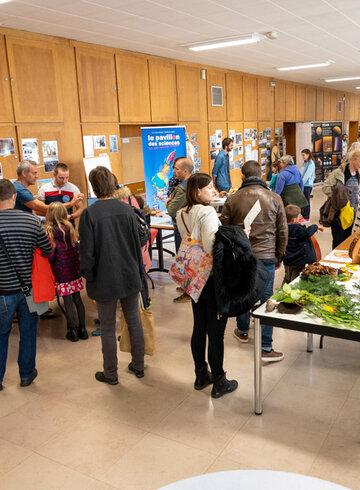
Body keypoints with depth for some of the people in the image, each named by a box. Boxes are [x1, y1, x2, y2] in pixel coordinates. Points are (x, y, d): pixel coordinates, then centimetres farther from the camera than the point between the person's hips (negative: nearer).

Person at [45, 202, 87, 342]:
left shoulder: (50, 231, -13)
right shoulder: (70, 228, 1)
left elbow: (51, 254, -15)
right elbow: (76, 248, 7)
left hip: (61, 273, -5)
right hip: (74, 269, 5)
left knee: (68, 302, 4)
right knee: (77, 299, 12)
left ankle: (73, 331, 14)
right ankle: (82, 328, 20)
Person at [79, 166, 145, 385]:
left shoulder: (89, 214, -16)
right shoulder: (127, 209, -5)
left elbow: (87, 252, -12)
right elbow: (138, 244, 1)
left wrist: (88, 276, 2)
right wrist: (139, 270, 12)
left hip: (105, 280, -3)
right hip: (130, 277, 3)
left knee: (108, 328, 11)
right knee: (134, 321, 18)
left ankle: (111, 373, 25)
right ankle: (138, 366, 32)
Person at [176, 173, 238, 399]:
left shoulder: (182, 215, 5)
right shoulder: (208, 213, -19)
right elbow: (212, 248, -28)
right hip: (212, 278, -8)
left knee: (199, 327, 18)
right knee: (216, 331, 4)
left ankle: (201, 376, 32)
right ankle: (219, 383, 17)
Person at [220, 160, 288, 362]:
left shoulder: (232, 199, -4)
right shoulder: (275, 199, -4)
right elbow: (283, 232, 1)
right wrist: (279, 256, 14)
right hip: (266, 257, -1)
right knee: (265, 300, 2)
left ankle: (243, 331, 39)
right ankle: (266, 348, 3)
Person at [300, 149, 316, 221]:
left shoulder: (311, 164, -11)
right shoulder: (305, 163, 12)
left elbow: (307, 175, -18)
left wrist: (301, 183, -18)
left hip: (307, 185, -7)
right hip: (303, 184, 7)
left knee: (306, 201, 1)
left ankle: (306, 217, 10)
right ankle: (303, 215, 22)